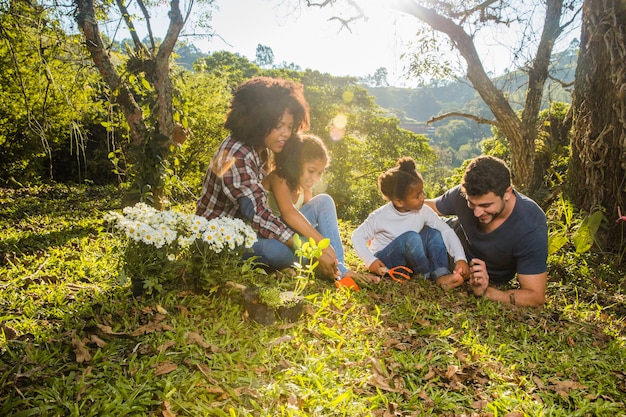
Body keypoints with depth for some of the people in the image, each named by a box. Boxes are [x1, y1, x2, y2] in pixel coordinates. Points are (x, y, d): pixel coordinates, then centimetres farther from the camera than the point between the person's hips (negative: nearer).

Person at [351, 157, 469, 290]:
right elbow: (357, 236, -11)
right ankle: (430, 276, -14)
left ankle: (442, 274, -26)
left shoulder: (423, 211, -11)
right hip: (384, 262, -4)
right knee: (411, 237, -32)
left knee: (433, 233, -17)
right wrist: (370, 260, -22)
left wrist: (460, 258, -25)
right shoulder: (380, 217, -20)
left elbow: (447, 231, -13)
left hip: (410, 260, 5)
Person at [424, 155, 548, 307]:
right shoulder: (463, 194, -28)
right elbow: (430, 206, -6)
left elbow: (535, 298, -34)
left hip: (493, 282, -3)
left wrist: (486, 292, -50)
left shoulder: (531, 227, -36)